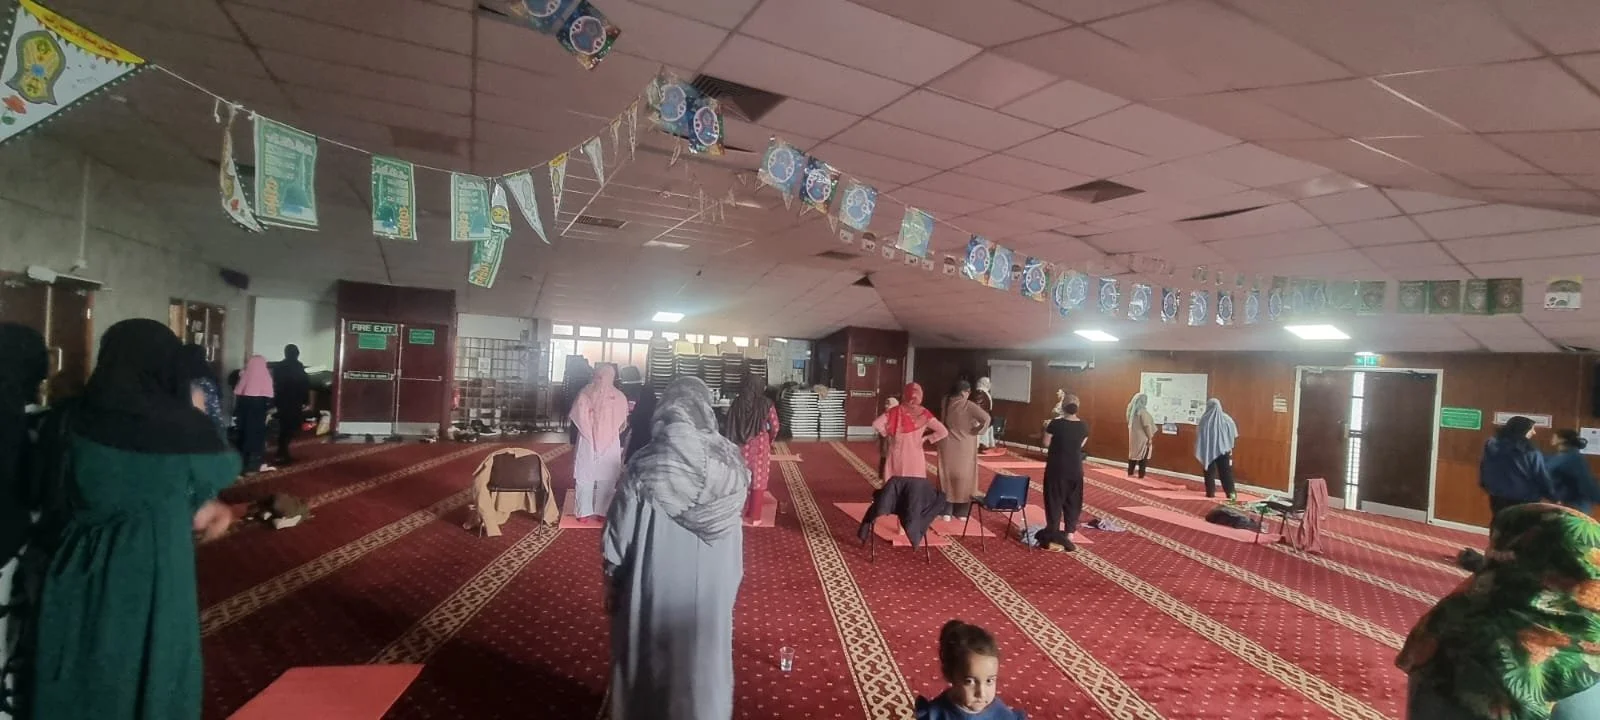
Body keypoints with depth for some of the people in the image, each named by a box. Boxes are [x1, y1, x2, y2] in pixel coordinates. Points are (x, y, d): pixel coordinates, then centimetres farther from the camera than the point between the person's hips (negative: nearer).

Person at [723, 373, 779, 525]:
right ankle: (754, 517, 14)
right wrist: (769, 441, 13)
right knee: (758, 481, 8)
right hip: (759, 447, -2)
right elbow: (775, 427, -6)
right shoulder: (766, 404, -10)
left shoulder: (736, 403, -5)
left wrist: (734, 444, 11)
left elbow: (730, 426, -1)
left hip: (741, 447, 2)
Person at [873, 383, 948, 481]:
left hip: (897, 456, 0)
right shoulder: (924, 414, -5)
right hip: (915, 457, 0)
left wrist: (887, 433, 5)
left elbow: (876, 424, -12)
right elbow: (943, 432, -6)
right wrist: (924, 438, 4)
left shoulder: (896, 411, -6)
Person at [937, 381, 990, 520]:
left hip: (948, 446, 3)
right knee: (964, 477, 10)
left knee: (947, 477, 11)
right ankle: (962, 513, 16)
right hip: (964, 447, -3)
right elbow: (986, 418, -25)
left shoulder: (947, 403, -3)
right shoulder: (969, 406, -17)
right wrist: (977, 430, -12)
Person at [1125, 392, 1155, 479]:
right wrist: (1150, 438, -12)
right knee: (1143, 456, 0)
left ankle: (1130, 473, 18)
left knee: (1133, 453, 14)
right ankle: (1141, 475, 2)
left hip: (1133, 436, 7)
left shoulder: (1132, 411, 7)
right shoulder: (1142, 411, -17)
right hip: (1142, 437, -7)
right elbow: (1147, 425, -18)